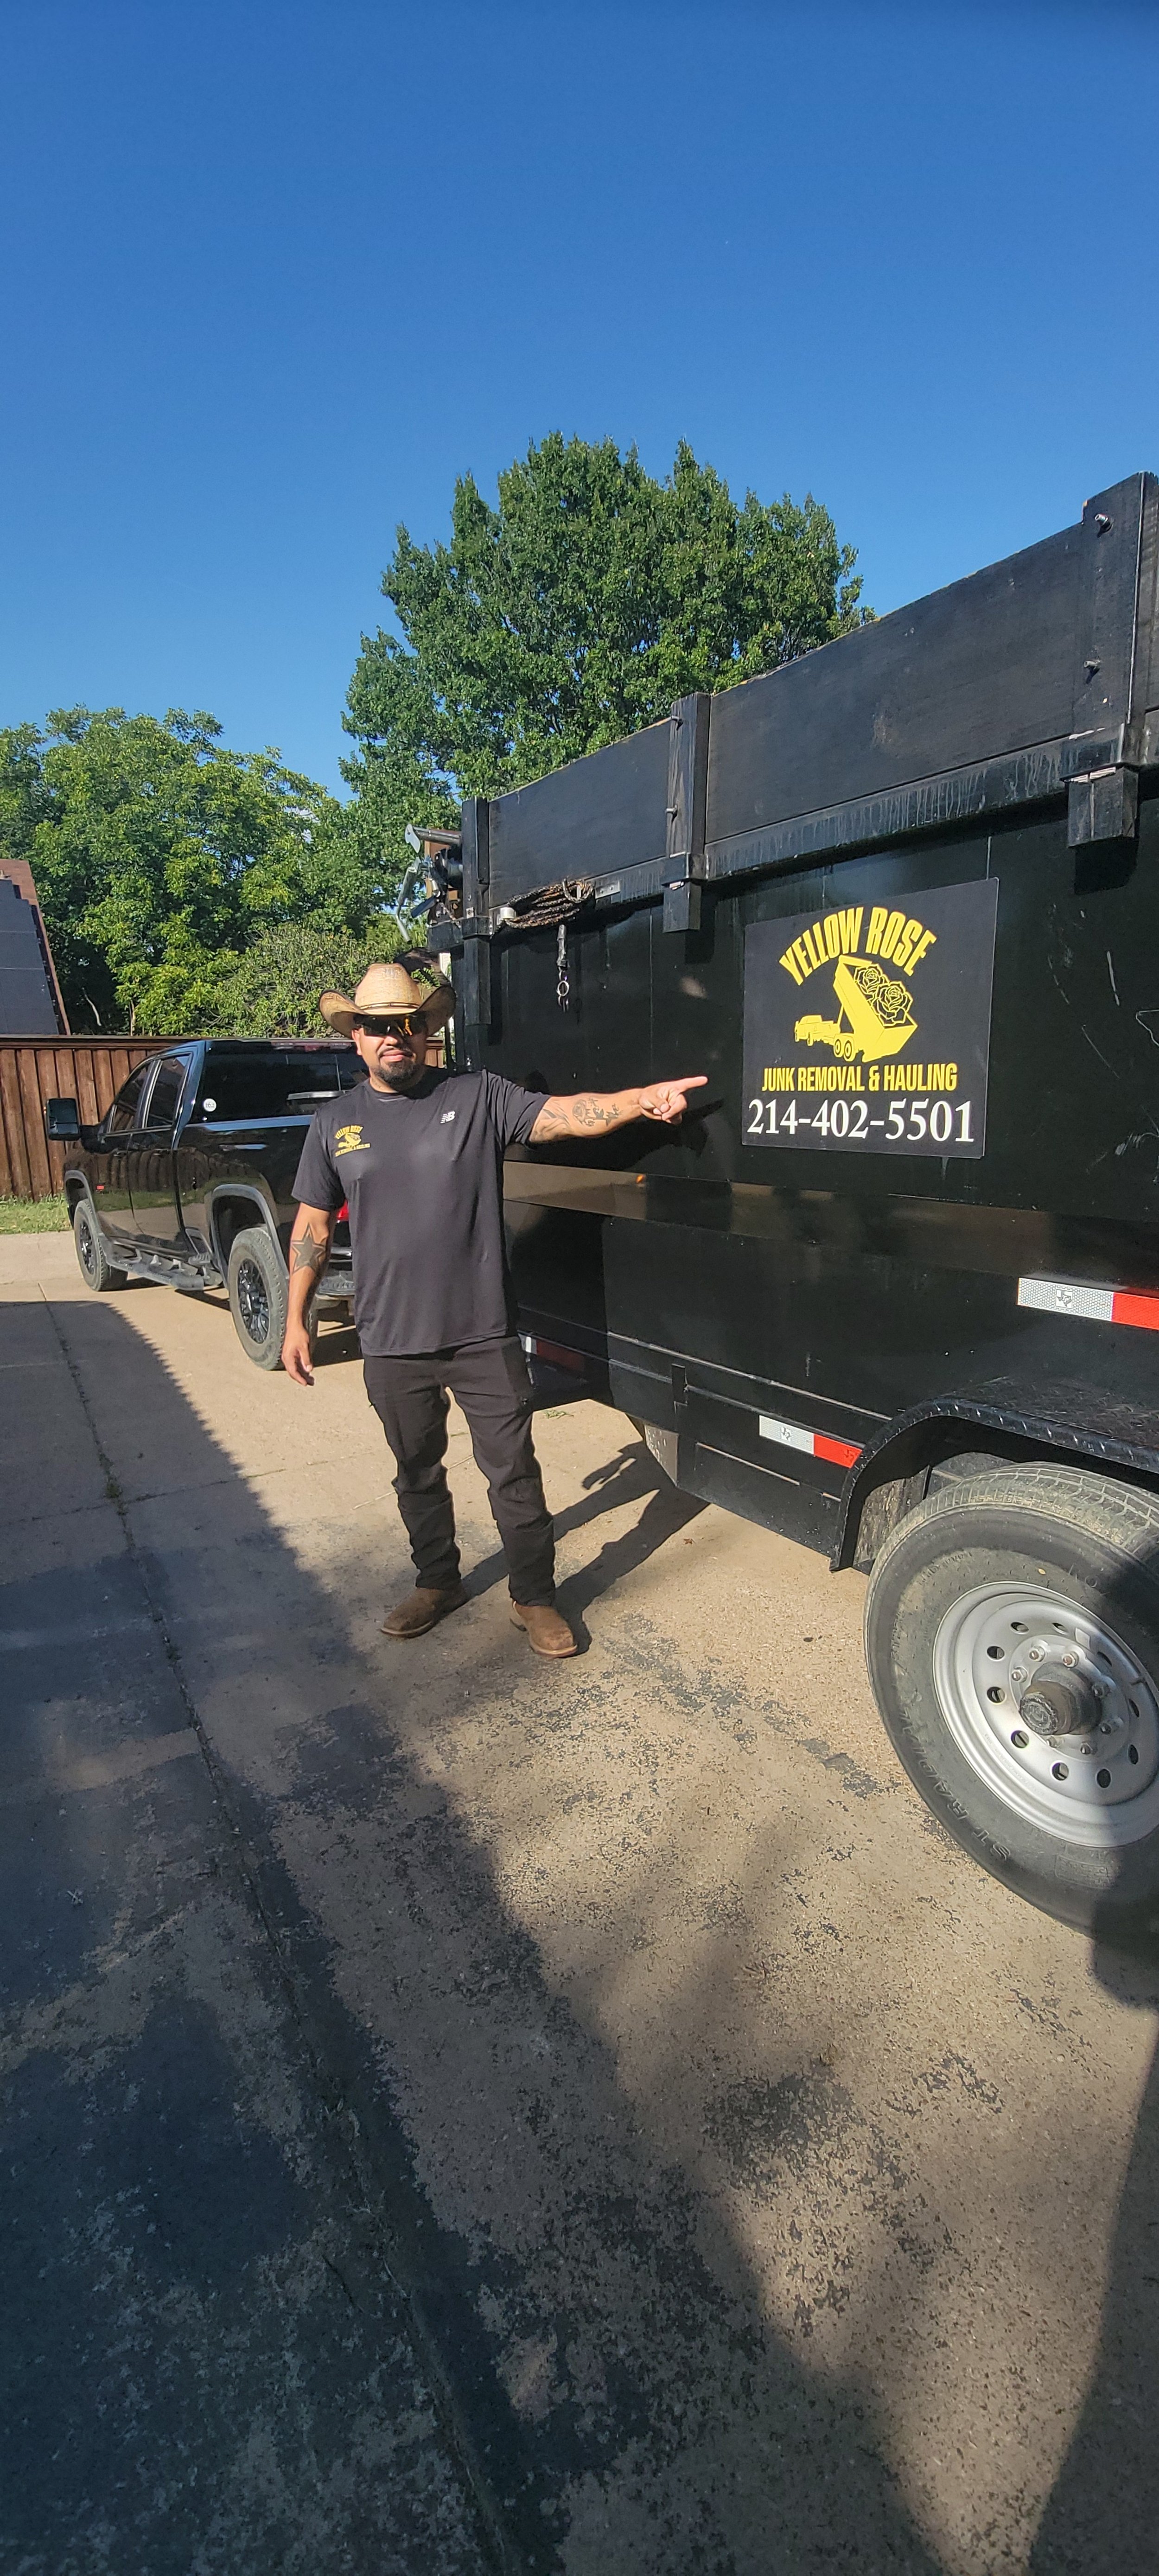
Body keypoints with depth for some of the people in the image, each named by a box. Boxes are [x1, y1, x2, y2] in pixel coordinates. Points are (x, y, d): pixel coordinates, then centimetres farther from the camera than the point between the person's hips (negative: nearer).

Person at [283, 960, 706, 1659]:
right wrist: (297, 1319, 7)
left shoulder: (479, 1096, -2)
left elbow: (566, 1115, -14)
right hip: (392, 1345, 3)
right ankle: (437, 1582, 40)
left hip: (483, 1337, -2)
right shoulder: (335, 1123, 5)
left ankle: (535, 1598, 24)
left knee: (513, 1472, 6)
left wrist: (643, 1098, -30)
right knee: (417, 1472, 19)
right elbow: (314, 1226, 9)